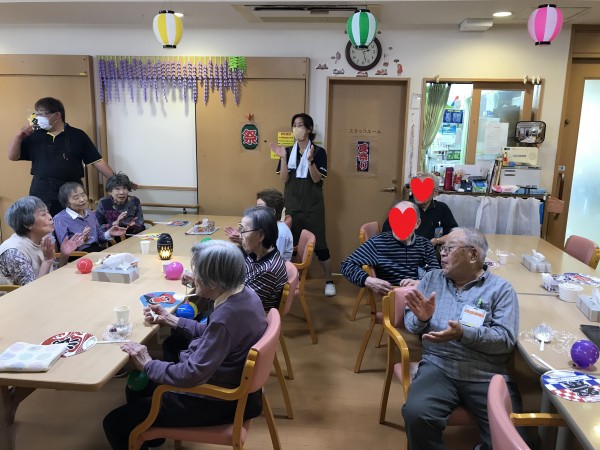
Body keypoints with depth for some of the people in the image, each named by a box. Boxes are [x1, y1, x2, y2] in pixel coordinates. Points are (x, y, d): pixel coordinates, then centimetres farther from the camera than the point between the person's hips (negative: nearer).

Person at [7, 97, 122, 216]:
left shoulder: (77, 135, 3)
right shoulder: (35, 136, 9)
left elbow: (97, 161, 0)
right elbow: (12, 156, 11)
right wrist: (20, 135, -4)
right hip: (41, 193, 2)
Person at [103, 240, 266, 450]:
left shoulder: (226, 317, -34)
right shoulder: (243, 293, -5)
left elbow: (192, 375, -30)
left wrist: (148, 364, -15)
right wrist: (170, 319, 9)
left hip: (215, 401, -9)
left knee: (115, 423, -3)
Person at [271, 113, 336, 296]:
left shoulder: (319, 152, -5)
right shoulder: (288, 151, 3)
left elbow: (317, 179, -13)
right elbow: (284, 178, -5)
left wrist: (310, 160, -27)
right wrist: (283, 157, -17)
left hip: (313, 206, -3)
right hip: (292, 204, 3)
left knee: (319, 243, 0)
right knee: (290, 242, 6)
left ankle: (329, 281, 12)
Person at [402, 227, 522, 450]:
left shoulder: (500, 288, 5)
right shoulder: (432, 279, 14)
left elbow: (506, 338, -7)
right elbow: (410, 322, 12)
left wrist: (463, 334, -21)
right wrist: (421, 318, -11)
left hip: (488, 375, -1)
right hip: (439, 367, 1)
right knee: (416, 413, -26)